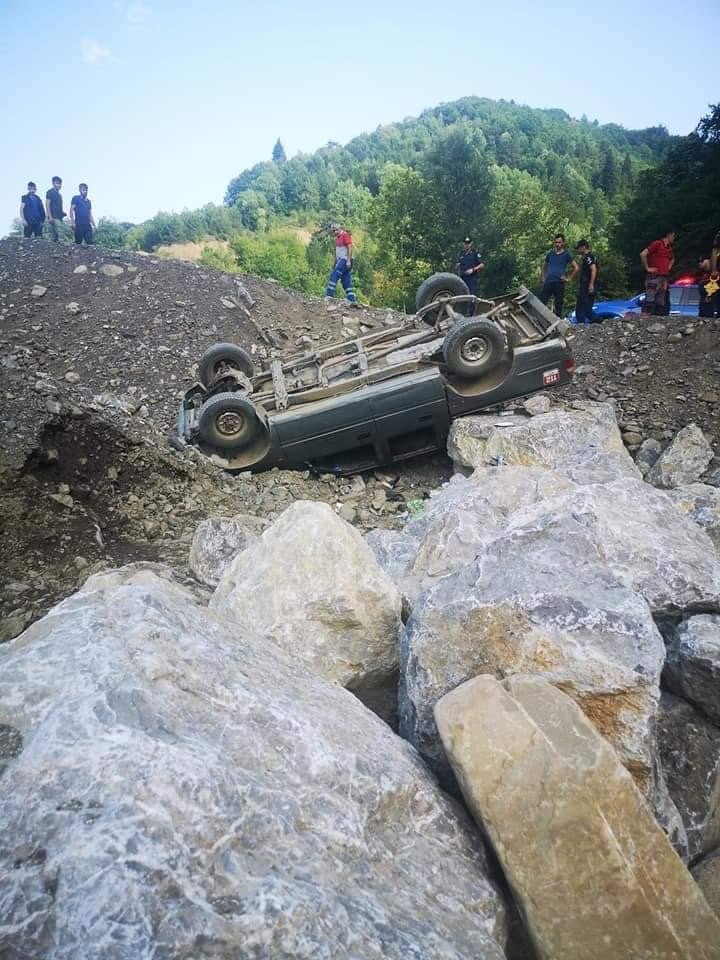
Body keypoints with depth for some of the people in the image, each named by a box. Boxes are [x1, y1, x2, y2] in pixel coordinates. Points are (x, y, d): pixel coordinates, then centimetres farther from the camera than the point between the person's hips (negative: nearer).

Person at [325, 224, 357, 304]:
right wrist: (334, 263, 19)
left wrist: (348, 261, -21)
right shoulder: (337, 238, 20)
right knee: (346, 281, 4)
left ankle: (329, 295, -23)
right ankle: (352, 300, 1)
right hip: (340, 260, 9)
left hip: (345, 259, -9)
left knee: (334, 276, -18)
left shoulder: (345, 235, -5)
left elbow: (350, 247, -13)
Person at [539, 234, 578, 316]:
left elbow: (576, 268, 5)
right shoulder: (550, 254, 13)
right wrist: (542, 278, 12)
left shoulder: (567, 254, 4)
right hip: (548, 282, 2)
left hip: (559, 283, -2)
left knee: (558, 306, 2)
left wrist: (568, 278, 0)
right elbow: (544, 267, 25)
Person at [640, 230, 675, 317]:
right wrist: (647, 268, -14)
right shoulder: (657, 244, -5)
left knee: (661, 302, 6)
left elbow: (672, 259, 39)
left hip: (664, 277, 8)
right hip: (654, 276, -8)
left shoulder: (669, 248, 19)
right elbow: (643, 254, -17)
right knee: (650, 299, -15)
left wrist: (668, 267, 20)